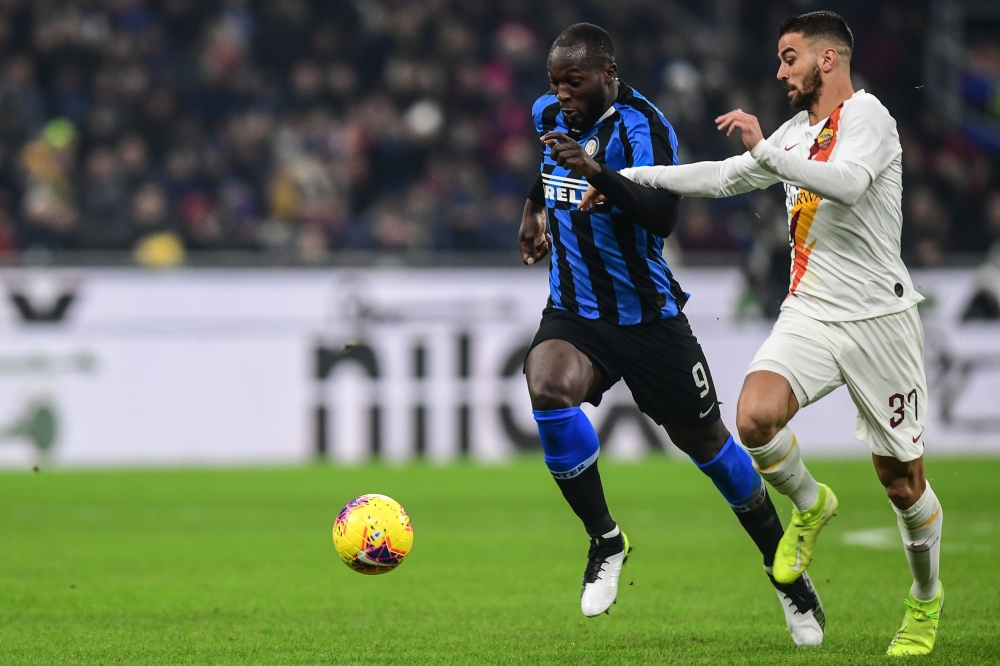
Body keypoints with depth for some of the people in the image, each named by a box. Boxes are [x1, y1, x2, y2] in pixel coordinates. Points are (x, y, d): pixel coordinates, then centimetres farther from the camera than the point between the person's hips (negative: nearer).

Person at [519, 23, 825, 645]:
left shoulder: (642, 126, -19)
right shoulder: (549, 114, 1)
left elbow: (662, 215, -35)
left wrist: (595, 171, -45)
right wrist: (535, 209, 23)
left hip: (646, 315, -4)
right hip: (574, 312, 4)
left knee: (707, 441, 5)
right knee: (548, 388, -29)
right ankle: (606, 540, -11)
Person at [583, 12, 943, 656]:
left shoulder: (866, 114, -9)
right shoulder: (797, 132, 16)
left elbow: (849, 183, -29)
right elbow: (723, 177, 25)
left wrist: (766, 150, -30)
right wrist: (629, 177, 21)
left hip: (878, 318, -6)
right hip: (810, 313, 6)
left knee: (903, 482, 1)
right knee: (754, 417, -23)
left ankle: (927, 599, 26)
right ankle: (810, 506, 7)